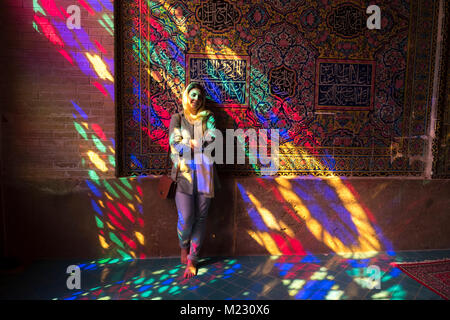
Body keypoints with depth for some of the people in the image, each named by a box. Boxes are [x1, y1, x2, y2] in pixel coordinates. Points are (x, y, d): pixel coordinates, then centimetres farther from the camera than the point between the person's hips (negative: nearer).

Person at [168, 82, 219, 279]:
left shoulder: (208, 117, 14)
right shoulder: (177, 118, 12)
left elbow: (213, 137, -5)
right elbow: (174, 143, -3)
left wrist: (189, 142, -12)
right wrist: (198, 143, -7)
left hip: (204, 173, 1)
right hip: (184, 173, -1)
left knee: (200, 218, 2)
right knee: (185, 218, -8)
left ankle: (192, 260, 18)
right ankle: (184, 247, 26)